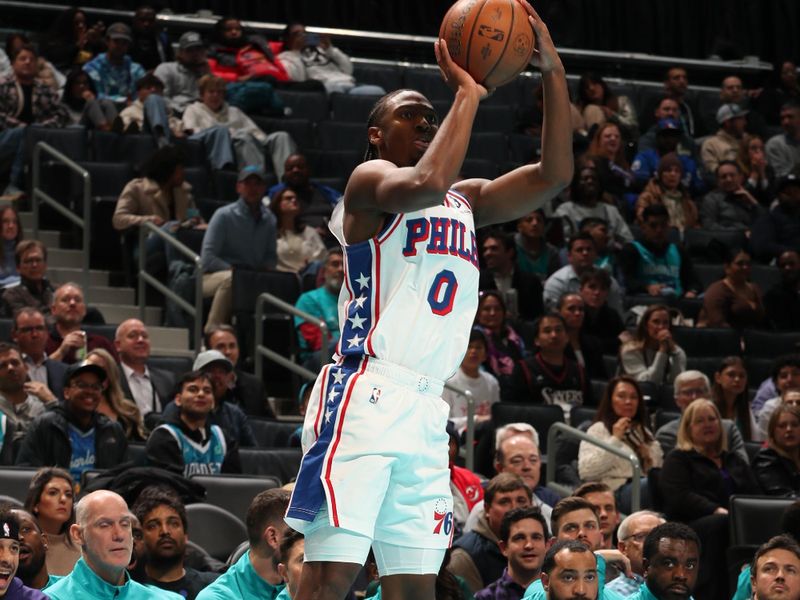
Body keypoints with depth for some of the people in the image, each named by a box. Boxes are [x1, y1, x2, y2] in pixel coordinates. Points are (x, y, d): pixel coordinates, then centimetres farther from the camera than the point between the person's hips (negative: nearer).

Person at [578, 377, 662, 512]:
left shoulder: (644, 432, 32)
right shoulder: (599, 430, 13)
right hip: (618, 492, -6)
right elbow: (586, 472, -4)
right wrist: (615, 440, -3)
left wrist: (649, 458, 4)